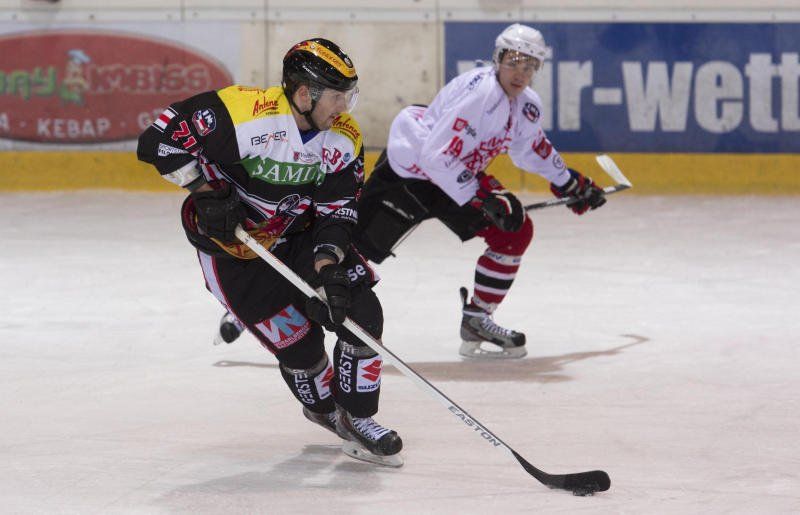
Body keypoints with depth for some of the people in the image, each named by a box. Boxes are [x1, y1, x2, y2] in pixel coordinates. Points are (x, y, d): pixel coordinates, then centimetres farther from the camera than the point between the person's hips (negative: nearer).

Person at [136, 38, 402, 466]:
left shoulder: (344, 138, -12)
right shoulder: (243, 114, -31)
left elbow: (337, 211, -9)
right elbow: (159, 140, -27)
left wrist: (327, 266, -25)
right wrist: (207, 193, -27)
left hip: (300, 235, 5)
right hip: (232, 245, -5)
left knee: (361, 314, -9)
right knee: (297, 339, -8)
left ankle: (358, 420, 7)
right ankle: (324, 408, 24)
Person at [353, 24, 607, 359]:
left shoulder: (528, 106, -2)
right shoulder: (479, 91, -30)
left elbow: (531, 150, 21)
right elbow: (438, 156, -33)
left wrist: (570, 183, 21)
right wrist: (483, 199, -33)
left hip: (457, 176, 9)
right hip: (407, 166, -9)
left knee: (516, 230, 1)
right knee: (359, 243, -10)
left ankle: (476, 319, 9)